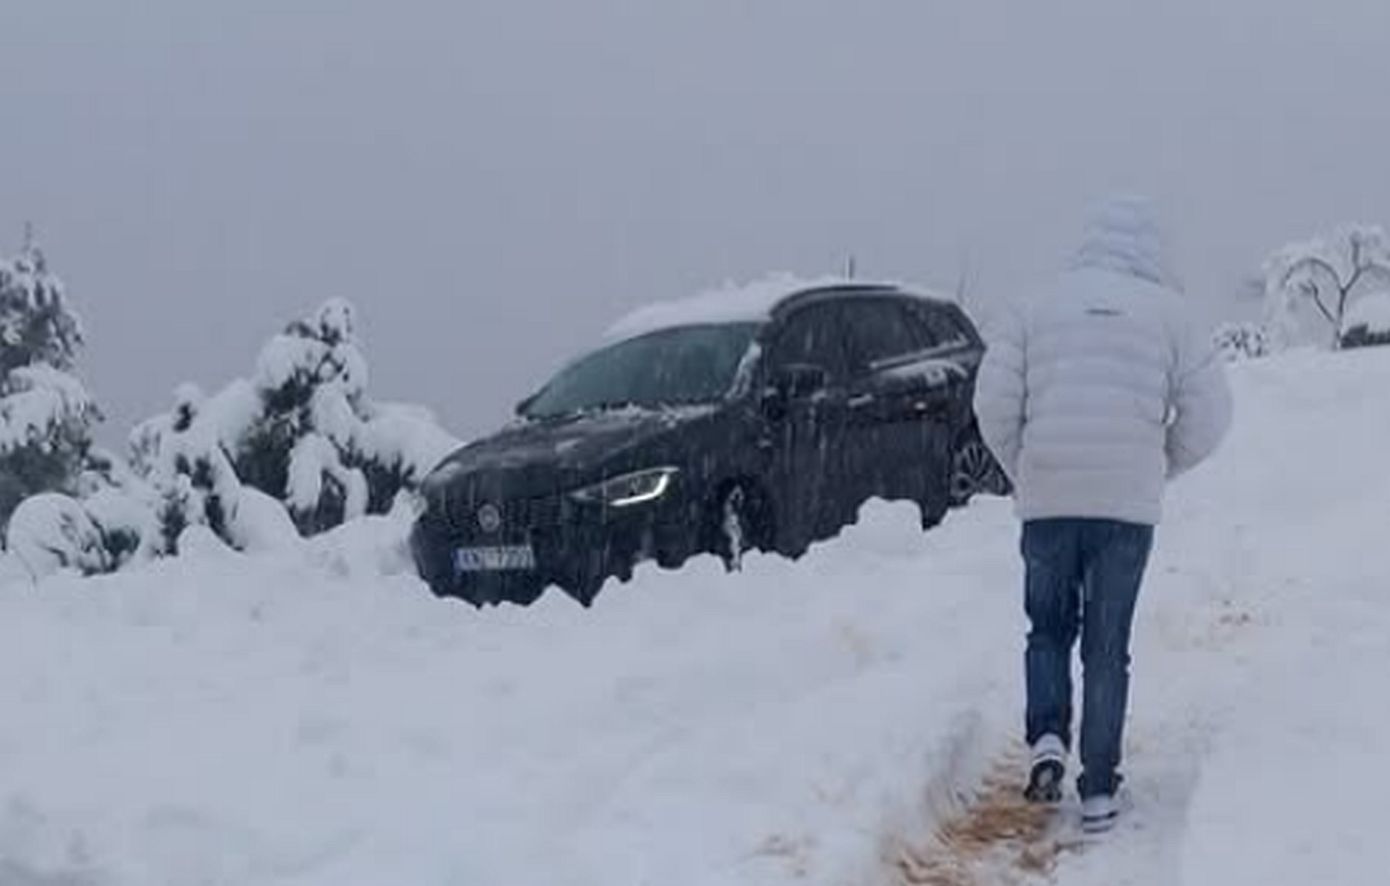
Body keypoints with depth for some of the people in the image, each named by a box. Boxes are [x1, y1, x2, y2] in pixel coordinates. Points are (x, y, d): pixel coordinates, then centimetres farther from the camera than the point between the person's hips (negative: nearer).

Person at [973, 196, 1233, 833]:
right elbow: (1208, 411, 0)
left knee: (1049, 630, 18)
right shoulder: (1168, 312, 3)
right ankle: (1098, 792, 8)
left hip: (1046, 500, 1)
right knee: (1107, 647, 8)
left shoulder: (1037, 306, 5)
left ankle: (1048, 737, -4)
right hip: (1129, 505, 0)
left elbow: (994, 401, 0)